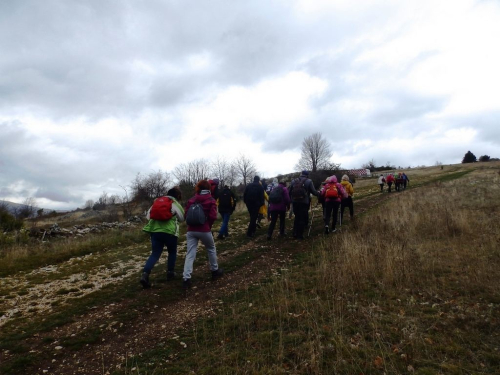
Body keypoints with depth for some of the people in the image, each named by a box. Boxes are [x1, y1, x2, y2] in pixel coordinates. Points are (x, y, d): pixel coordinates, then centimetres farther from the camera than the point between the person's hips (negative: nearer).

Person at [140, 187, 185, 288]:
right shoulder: (176, 204, 3)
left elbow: (149, 214, 18)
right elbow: (182, 218, 12)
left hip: (154, 230, 4)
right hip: (169, 231, -4)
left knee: (155, 254, 7)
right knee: (172, 252, 19)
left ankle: (145, 274, -11)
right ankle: (170, 273, 24)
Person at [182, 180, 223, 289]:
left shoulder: (191, 200, 9)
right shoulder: (211, 200, -1)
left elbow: (186, 214, 6)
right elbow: (213, 216, -10)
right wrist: (208, 226, 6)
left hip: (191, 230, 3)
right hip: (204, 230, -2)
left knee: (190, 254, 0)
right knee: (211, 249, 20)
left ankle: (186, 278, -9)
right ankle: (215, 271, 31)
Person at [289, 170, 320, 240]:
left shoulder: (294, 181, 8)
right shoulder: (308, 181, -3)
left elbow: (290, 192, 9)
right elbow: (313, 192, -4)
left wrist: (291, 199, 20)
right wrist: (319, 194, 13)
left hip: (295, 202, 4)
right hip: (304, 202, -4)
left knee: (297, 218, 18)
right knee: (302, 219, 4)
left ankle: (295, 234, 21)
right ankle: (300, 235, 6)